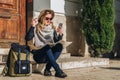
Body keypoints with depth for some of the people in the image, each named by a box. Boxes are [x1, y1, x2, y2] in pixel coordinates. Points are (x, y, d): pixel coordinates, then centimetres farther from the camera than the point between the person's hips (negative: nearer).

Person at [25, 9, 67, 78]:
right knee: (48, 46, -34)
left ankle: (47, 69, -24)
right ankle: (58, 70, -38)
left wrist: (60, 34, -17)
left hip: (49, 55, 4)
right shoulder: (36, 28, -2)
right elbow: (27, 38, -16)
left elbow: (56, 41, 2)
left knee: (59, 45, -24)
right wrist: (32, 26, -25)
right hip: (38, 55, -4)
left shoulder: (52, 28, 10)